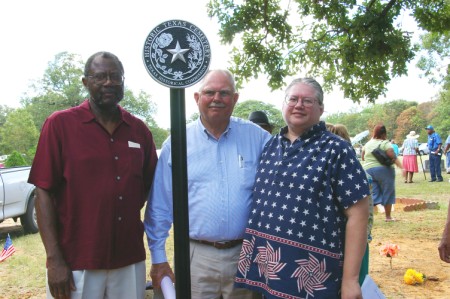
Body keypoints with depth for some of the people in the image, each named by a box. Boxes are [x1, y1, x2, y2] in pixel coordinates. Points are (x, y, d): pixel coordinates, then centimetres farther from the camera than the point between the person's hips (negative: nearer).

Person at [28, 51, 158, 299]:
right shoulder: (60, 124, -5)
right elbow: (44, 193, -7)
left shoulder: (139, 130, 5)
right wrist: (54, 259, -11)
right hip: (75, 264, -3)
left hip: (131, 262, 4)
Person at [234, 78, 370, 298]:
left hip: (312, 276, -4)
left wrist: (350, 279, -14)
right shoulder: (269, 147, 9)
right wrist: (251, 255, 13)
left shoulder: (335, 150, -7)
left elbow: (357, 213, -11)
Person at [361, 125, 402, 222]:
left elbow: (362, 157, 17)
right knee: (387, 193, 9)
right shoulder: (385, 143, -7)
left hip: (368, 170, 5)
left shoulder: (368, 143, 11)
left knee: (373, 195, 5)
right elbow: (393, 157, -17)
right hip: (383, 170, -5)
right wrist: (401, 167, -21)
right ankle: (388, 217, 16)